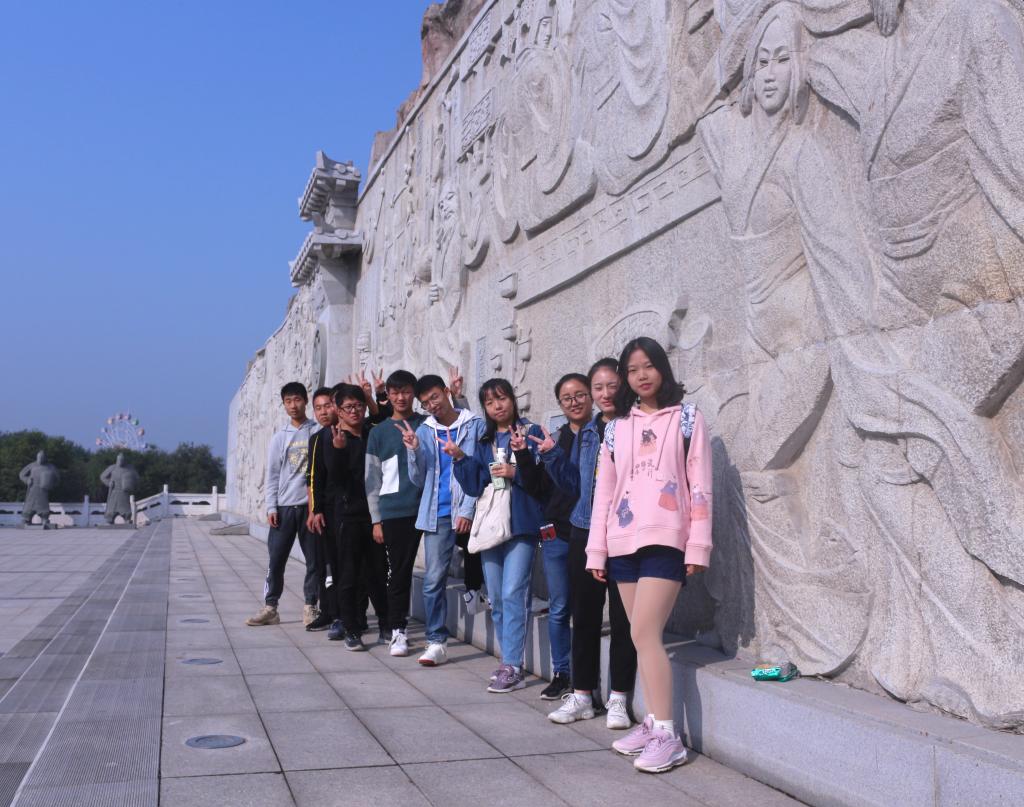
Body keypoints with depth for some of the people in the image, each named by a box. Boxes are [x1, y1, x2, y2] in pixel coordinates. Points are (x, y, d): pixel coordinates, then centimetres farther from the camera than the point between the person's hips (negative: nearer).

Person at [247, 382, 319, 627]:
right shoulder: (279, 437, 10)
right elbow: (272, 475, 8)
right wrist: (271, 508, 0)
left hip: (311, 505, -2)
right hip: (284, 506, 2)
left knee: (314, 559, 2)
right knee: (276, 559, 2)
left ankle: (310, 608, 12)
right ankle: (270, 608, 11)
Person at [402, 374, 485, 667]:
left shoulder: (475, 425, 2)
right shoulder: (424, 431, 11)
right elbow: (418, 480, 11)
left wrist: (468, 510, -10)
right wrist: (413, 451, -6)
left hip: (468, 512, -2)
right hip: (437, 514, 2)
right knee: (433, 580, -2)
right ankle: (436, 642, 1)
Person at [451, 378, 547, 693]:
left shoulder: (531, 433, 0)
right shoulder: (485, 441, 15)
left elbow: (540, 483, -6)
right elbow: (474, 487, 8)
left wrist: (515, 471, -22)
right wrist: (460, 459, -5)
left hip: (521, 524, -6)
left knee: (512, 593, -12)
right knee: (496, 599, 10)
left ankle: (512, 667, -8)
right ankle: (510, 661, 20)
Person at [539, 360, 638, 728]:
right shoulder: (585, 433, 13)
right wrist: (552, 454, 4)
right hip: (585, 531, 5)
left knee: (622, 617, 3)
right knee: (584, 615, 11)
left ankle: (618, 698, 16)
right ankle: (582, 694, 23)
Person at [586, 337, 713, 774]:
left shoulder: (687, 418, 3)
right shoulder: (617, 426, 13)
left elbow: (700, 485, -2)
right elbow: (604, 489, 12)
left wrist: (697, 546, -9)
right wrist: (597, 550, 8)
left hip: (665, 540, -4)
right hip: (623, 543, 5)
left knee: (644, 633, -13)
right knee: (643, 637, 8)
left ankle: (667, 736, -7)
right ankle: (652, 723, 17)